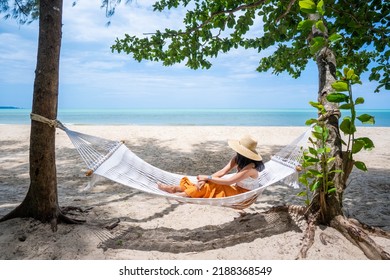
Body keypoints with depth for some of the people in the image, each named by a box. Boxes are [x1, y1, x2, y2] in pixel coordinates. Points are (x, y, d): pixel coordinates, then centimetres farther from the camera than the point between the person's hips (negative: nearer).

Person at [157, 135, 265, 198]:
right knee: (208, 184, -10)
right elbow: (222, 172, -9)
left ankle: (183, 194, -13)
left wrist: (207, 177, -23)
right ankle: (175, 189, -7)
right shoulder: (238, 158, -5)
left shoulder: (250, 167, -28)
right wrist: (204, 180, -23)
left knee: (212, 185, -22)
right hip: (237, 189, 7)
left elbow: (229, 181, -28)